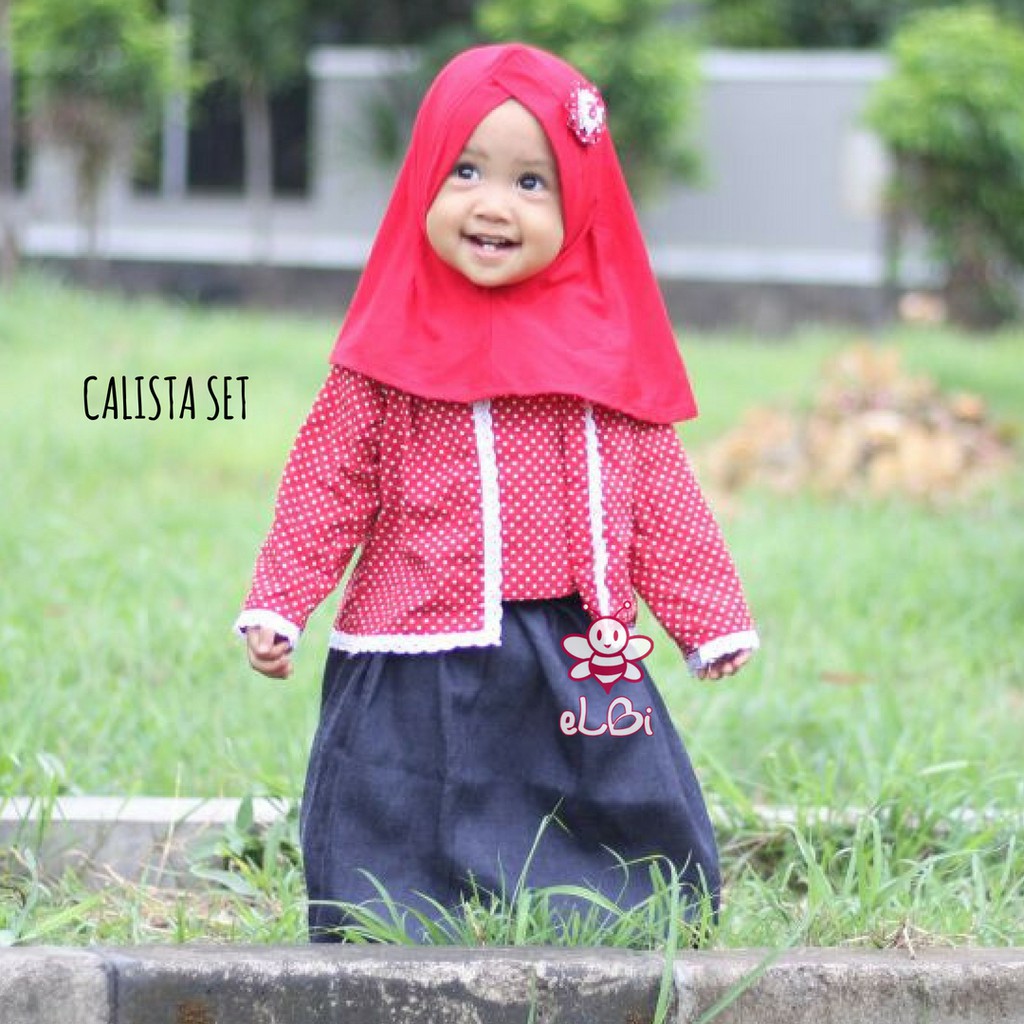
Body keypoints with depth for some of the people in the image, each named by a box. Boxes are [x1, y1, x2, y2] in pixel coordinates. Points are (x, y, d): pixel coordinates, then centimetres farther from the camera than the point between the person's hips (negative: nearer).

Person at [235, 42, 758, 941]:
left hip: (578, 659, 2)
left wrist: (711, 621, 13)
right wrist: (276, 606, -7)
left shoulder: (604, 344, 6)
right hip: (417, 662, -2)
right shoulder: (397, 346, -2)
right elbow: (330, 484, 0)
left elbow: (658, 494, 12)